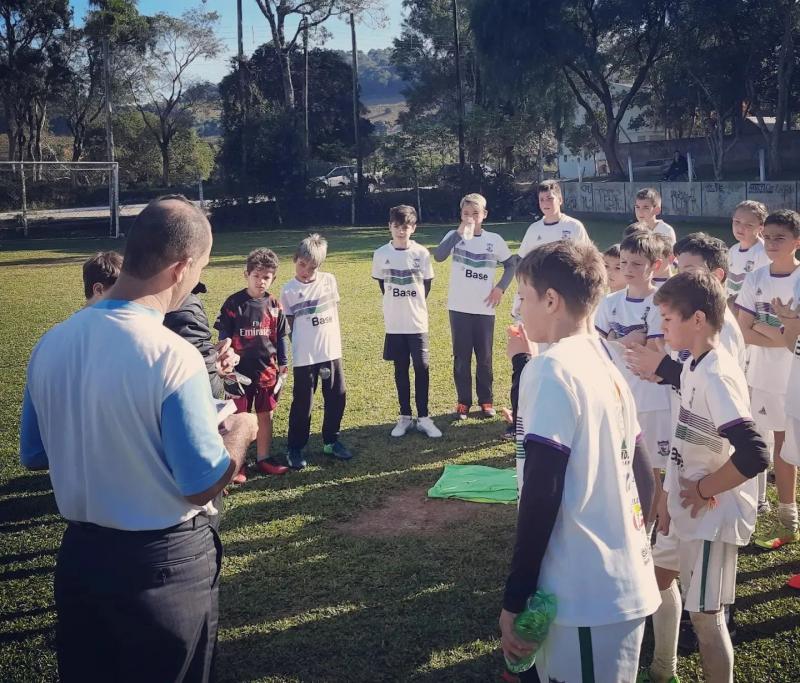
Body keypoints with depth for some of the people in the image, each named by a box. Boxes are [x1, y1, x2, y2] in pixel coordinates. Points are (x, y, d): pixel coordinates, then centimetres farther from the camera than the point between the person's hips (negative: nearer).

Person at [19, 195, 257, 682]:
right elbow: (202, 486, -18)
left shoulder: (51, 345, -5)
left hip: (80, 554, 5)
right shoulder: (173, 356, -24)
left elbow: (34, 456, 7)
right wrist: (241, 433, -1)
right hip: (167, 563, -5)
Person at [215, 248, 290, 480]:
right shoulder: (234, 303, -9)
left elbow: (281, 337, 9)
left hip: (267, 371, 3)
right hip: (240, 371, -3)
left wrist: (283, 367, 10)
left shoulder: (274, 305, 1)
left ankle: (263, 459, 27)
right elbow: (224, 337, -4)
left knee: (266, 416, 12)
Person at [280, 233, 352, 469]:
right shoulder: (289, 290, -6)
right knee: (302, 403, 2)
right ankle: (295, 448, 15)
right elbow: (288, 325, -1)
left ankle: (331, 441, 27)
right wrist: (300, 344, -4)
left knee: (337, 397, 11)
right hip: (304, 357, -4)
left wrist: (336, 340, 13)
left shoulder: (329, 280, 2)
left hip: (332, 352, 4)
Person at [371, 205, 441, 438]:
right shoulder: (381, 254, -4)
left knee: (422, 368, 0)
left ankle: (423, 417, 10)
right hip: (394, 323, 1)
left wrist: (414, 304, 10)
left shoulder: (422, 253, -5)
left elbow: (427, 283, 6)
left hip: (418, 322, -1)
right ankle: (405, 416, 19)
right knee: (401, 369, 9)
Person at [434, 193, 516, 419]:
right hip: (459, 307, -1)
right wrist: (460, 233, -26)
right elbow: (438, 256, -21)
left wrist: (500, 287, 1)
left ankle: (486, 400, 22)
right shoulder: (454, 236, -2)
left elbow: (511, 263, 14)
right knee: (461, 357, 5)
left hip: (484, 308, 1)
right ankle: (463, 401, 16)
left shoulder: (494, 240, 1)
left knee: (484, 357, 8)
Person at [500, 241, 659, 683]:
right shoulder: (607, 368, 9)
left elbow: (541, 493, -20)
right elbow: (642, 477, 14)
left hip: (586, 593, -8)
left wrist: (515, 598, -14)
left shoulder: (551, 369, -16)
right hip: (628, 584, 8)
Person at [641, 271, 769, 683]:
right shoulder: (693, 366, 4)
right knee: (660, 576, 25)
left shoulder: (718, 376, -25)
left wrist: (703, 490, -20)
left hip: (712, 517, -10)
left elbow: (753, 455, -34)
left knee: (704, 615, 0)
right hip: (686, 509, 10)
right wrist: (669, 497, 13)